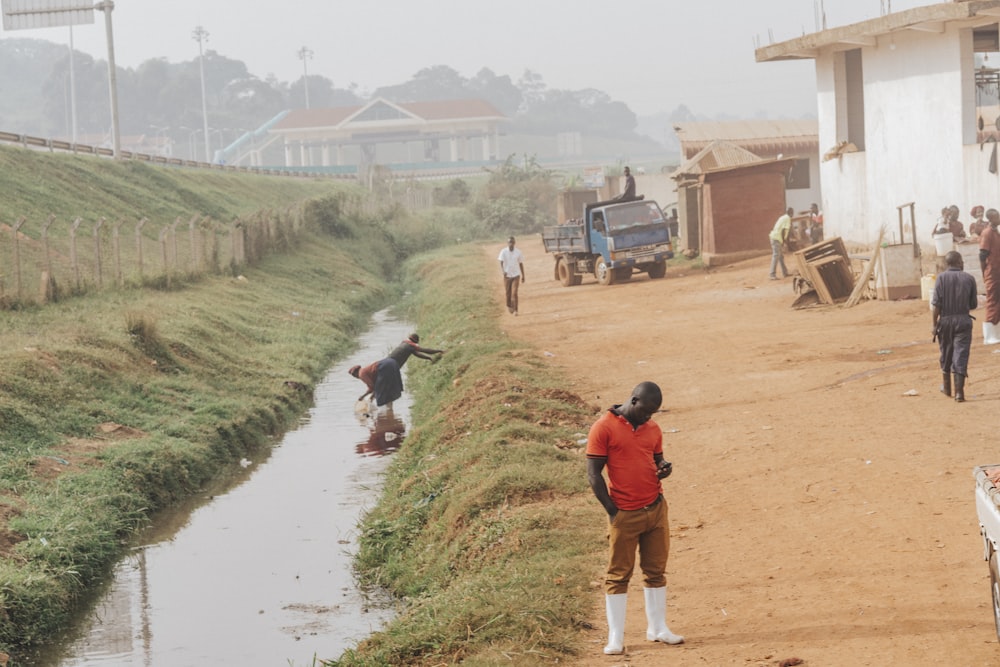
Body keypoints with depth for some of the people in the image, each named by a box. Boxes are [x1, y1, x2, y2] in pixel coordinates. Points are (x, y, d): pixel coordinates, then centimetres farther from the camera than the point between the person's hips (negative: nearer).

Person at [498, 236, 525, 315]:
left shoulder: (518, 252, -1)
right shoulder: (503, 252, -7)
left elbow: (521, 264, 7)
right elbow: (501, 263, -16)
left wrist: (523, 276, 10)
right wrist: (503, 271, -36)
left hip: (516, 275, 0)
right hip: (507, 275, 0)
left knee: (514, 293, -11)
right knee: (507, 293, 10)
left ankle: (515, 310, -8)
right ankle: (509, 306, 36)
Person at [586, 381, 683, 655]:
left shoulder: (652, 428, 9)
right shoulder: (604, 428, -9)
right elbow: (594, 474, -9)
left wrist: (664, 468, -4)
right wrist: (613, 512, -11)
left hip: (656, 509, 5)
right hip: (625, 515, -5)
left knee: (656, 571, 10)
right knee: (618, 575, 1)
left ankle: (657, 629, 20)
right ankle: (615, 638, 5)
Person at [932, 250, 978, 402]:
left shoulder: (941, 277, -5)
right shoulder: (969, 279, -2)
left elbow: (935, 304, -10)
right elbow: (973, 304, 2)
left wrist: (933, 324, -6)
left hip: (945, 320, 1)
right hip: (963, 320, -1)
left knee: (946, 354, 17)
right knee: (961, 355, -1)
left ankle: (946, 386, 31)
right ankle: (959, 391, -10)